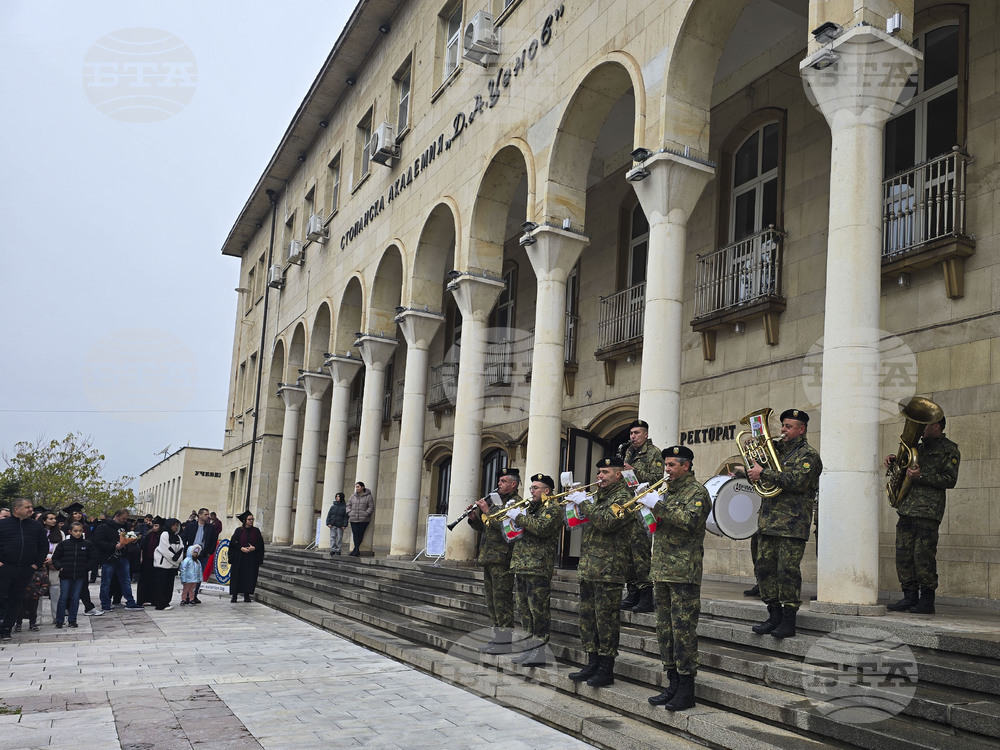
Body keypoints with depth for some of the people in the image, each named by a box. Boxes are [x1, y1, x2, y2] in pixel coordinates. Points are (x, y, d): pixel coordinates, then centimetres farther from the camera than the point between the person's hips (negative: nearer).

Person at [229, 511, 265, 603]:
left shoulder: (256, 531, 6)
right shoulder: (239, 530, 1)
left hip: (252, 558, 2)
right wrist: (241, 548, -16)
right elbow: (233, 542, -3)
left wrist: (254, 548, -13)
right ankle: (234, 596, 5)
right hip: (239, 558, -2)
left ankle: (247, 596, 7)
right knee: (237, 576, -1)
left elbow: (260, 543, 5)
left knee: (249, 576, 0)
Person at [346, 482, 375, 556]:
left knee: (360, 534, -4)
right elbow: (348, 505, 18)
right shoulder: (353, 496, 14)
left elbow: (371, 507, -2)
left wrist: (366, 514, -13)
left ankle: (355, 550, 4)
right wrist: (349, 513, 2)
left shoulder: (368, 497, 1)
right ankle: (357, 551, -4)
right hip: (354, 519, 3)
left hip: (363, 520, -3)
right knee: (355, 534, -5)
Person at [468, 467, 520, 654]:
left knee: (502, 598, -8)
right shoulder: (499, 502, 21)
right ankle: (498, 637, 18)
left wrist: (488, 511, -19)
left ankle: (505, 641, -5)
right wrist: (475, 518, 4)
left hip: (502, 559, -9)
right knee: (492, 599, 12)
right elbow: (485, 528, 23)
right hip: (489, 558, 10)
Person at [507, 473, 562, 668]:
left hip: (539, 569, -9)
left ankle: (540, 653, -3)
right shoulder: (530, 507, 23)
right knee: (525, 610, 12)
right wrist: (512, 513, 12)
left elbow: (541, 528, -23)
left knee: (538, 611, -7)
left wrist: (519, 516, -14)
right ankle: (529, 647, 20)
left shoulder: (552, 508, -5)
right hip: (522, 567, 9)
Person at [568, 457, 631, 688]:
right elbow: (587, 522, 23)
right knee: (587, 617, 12)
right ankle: (592, 664, 21)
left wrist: (584, 503, -15)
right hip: (588, 569, 9)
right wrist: (574, 501, 7)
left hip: (608, 570, -9)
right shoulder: (598, 496, 20)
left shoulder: (624, 497, -7)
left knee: (605, 619, -5)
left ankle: (606, 670, 2)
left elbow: (606, 522, -22)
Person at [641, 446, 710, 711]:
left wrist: (658, 505, -21)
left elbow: (689, 520, -22)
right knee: (665, 629, 10)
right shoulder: (667, 492, 20)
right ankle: (672, 685, 18)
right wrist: (649, 512, 3)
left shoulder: (697, 492, -4)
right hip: (661, 570, 8)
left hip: (685, 572, -8)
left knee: (683, 629, -7)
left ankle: (686, 691, -1)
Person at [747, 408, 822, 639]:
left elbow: (796, 482, -20)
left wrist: (763, 473, -18)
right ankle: (774, 615, 16)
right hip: (768, 522, 7)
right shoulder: (777, 450, 20)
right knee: (764, 568, 6)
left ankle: (789, 620, 0)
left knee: (788, 571, -7)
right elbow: (754, 476, 24)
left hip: (792, 524, -7)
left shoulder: (808, 455, -3)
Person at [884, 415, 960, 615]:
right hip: (907, 508, 7)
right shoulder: (918, 447, 23)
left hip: (929, 510, -7)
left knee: (923, 555, -9)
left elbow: (950, 480, -8)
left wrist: (921, 476, -18)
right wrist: (893, 460, 14)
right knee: (903, 553, 3)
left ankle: (927, 600, 0)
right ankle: (910, 597, 11)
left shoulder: (949, 450, 2)